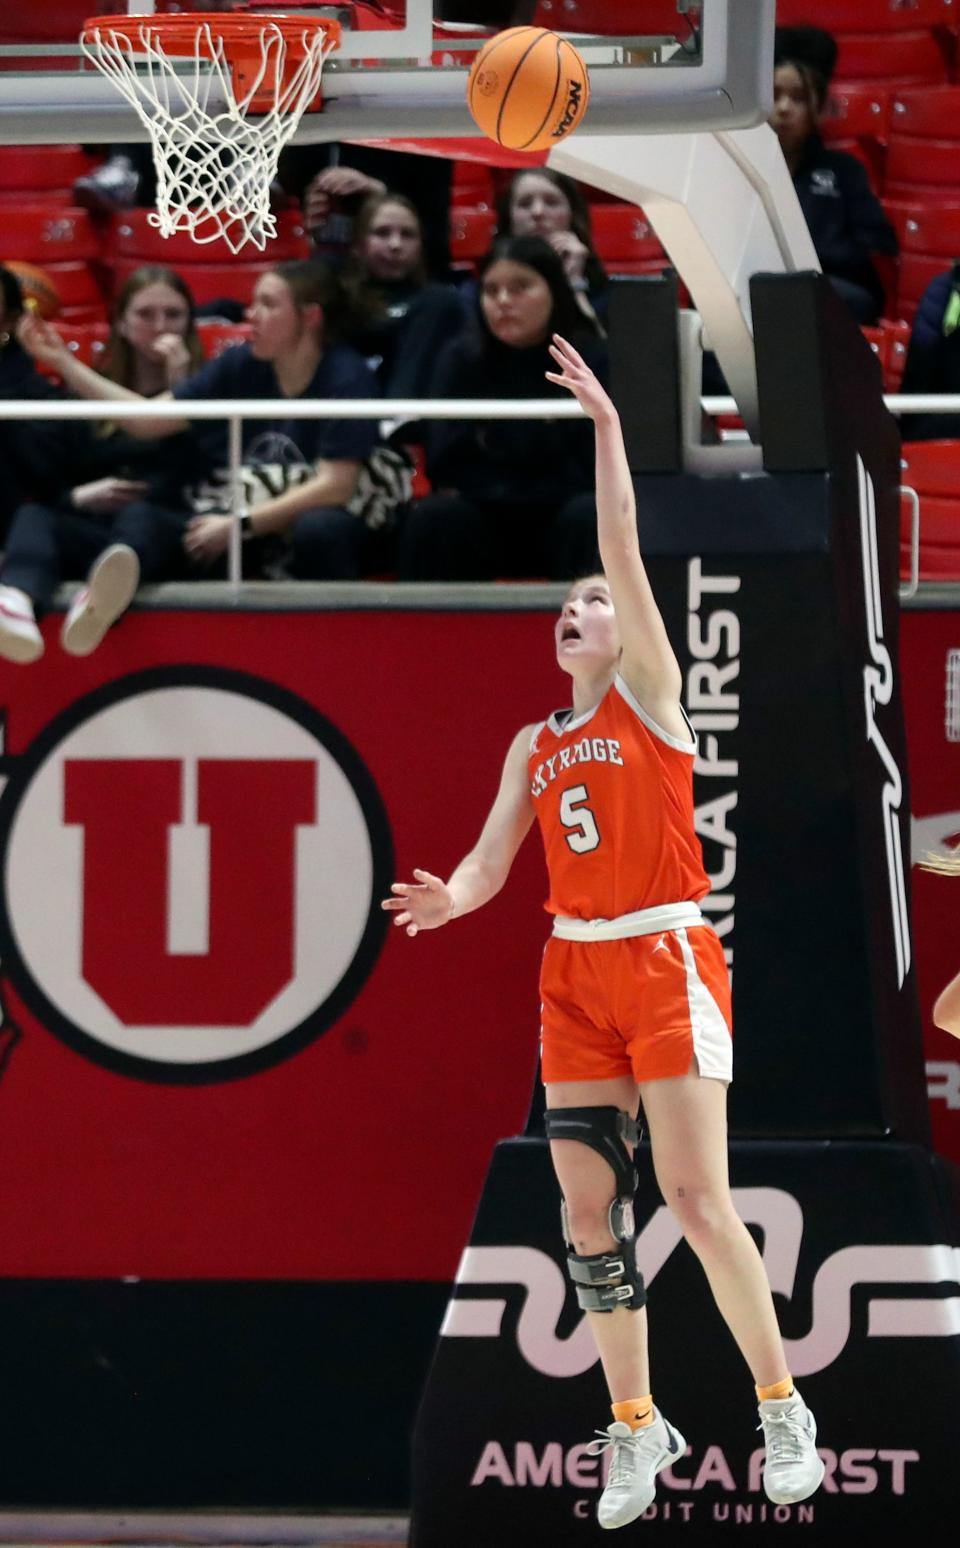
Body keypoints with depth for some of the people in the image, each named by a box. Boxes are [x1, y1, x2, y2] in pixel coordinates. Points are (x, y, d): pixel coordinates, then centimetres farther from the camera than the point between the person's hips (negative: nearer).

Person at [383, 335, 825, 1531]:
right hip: (574, 972, 6)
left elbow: (625, 547, -8)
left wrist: (607, 426, -12)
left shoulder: (649, 696, 1)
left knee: (696, 1199, -12)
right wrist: (451, 898, -14)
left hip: (665, 960, -6)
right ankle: (634, 1430, 8)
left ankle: (782, 1410, -3)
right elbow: (492, 859, 8)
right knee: (588, 1207, 1)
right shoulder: (534, 746, 15)